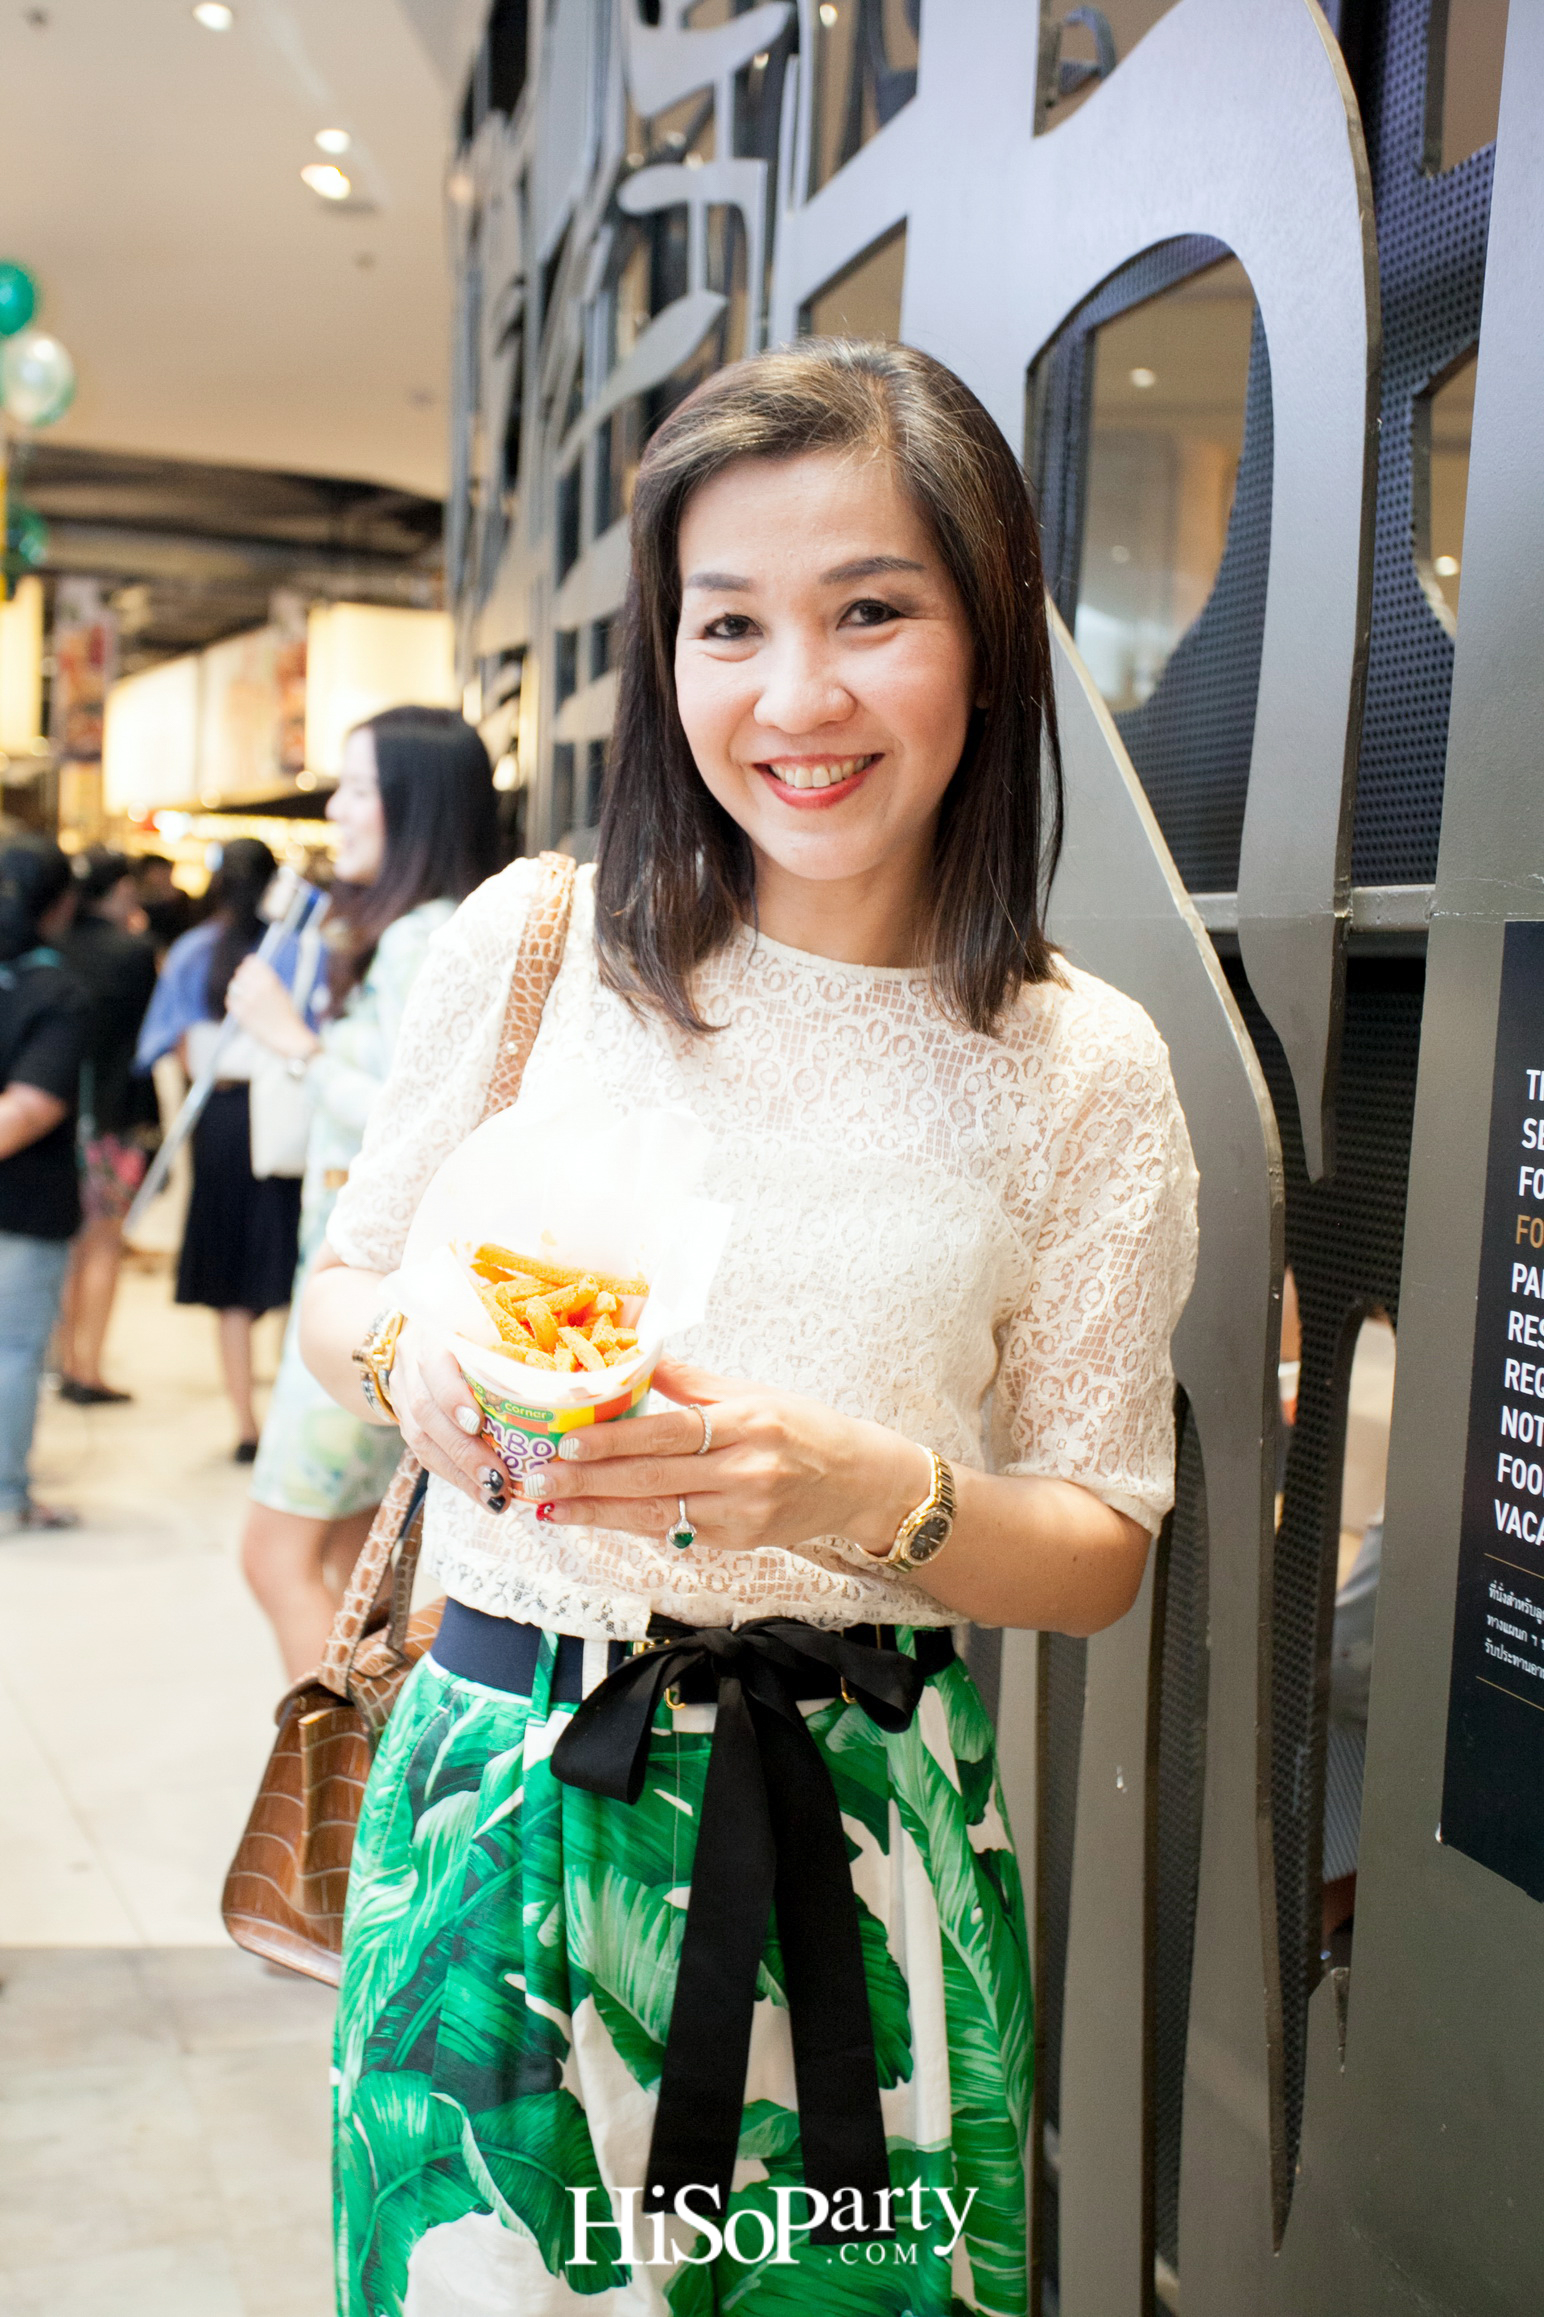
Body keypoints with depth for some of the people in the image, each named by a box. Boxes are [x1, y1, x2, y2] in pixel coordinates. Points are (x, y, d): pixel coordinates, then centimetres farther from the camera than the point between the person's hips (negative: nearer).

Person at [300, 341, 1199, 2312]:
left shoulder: (1084, 1070, -4)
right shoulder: (532, 942, -5)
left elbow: (1099, 1552, 0)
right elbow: (341, 1291, 8)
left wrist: (872, 1491, -20)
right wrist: (412, 1360, -15)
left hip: (861, 1843, 1)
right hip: (503, 1800, 0)